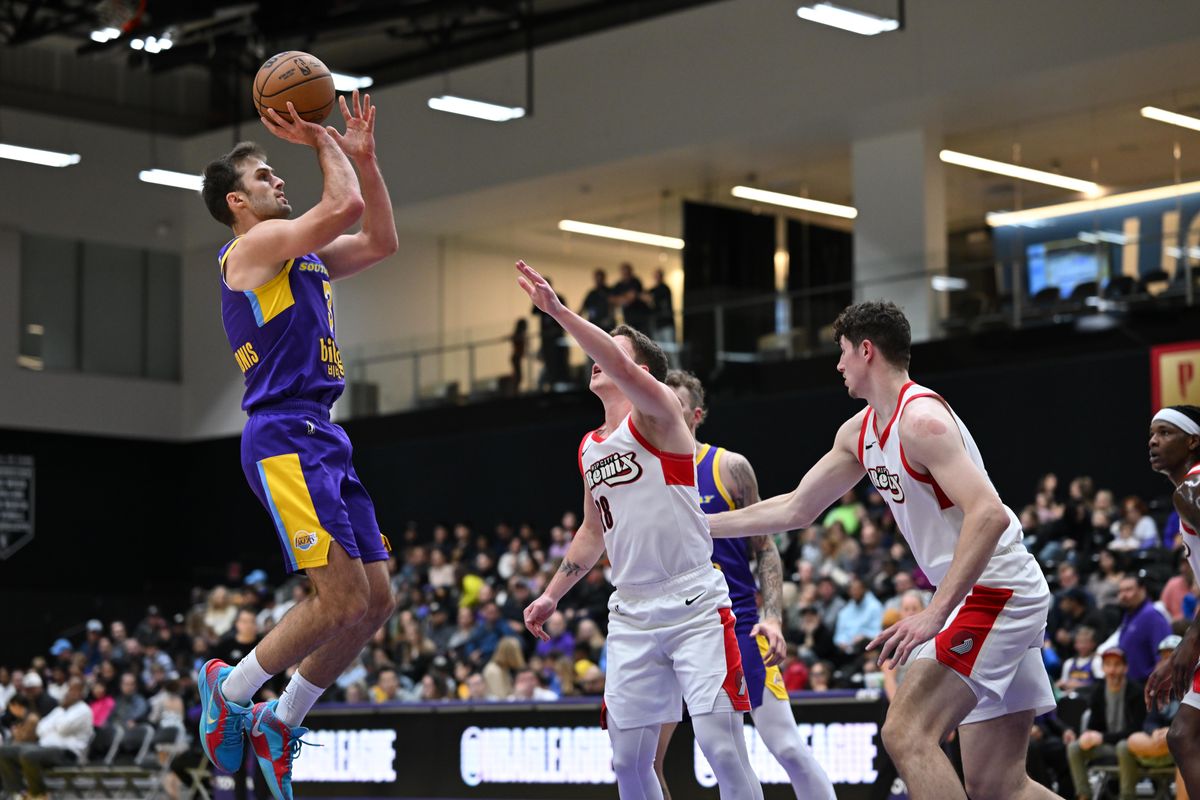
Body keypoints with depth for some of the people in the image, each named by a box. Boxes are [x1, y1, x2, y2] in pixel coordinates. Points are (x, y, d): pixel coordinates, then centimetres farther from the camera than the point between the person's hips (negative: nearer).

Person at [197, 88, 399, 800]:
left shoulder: (302, 255, 22)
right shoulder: (255, 245, -5)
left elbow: (381, 240, 25)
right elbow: (345, 206, -16)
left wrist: (363, 154, 19)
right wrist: (323, 142, -1)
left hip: (323, 440, 10)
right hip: (285, 438, -9)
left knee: (377, 601, 7)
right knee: (342, 599, -15)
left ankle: (281, 721, 18)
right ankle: (230, 688, 5)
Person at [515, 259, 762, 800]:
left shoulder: (656, 414, -4)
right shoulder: (589, 448, 17)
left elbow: (625, 371, -26)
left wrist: (558, 311, -31)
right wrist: (552, 594, 20)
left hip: (695, 607, -7)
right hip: (631, 613, 7)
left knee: (722, 747, -12)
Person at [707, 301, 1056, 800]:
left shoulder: (921, 418, -16)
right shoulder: (860, 430, 13)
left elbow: (989, 515, -27)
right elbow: (795, 509, 22)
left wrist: (934, 614, -32)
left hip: (995, 589, -9)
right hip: (980, 596, 10)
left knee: (906, 733, -18)